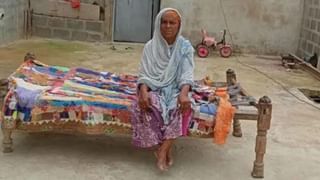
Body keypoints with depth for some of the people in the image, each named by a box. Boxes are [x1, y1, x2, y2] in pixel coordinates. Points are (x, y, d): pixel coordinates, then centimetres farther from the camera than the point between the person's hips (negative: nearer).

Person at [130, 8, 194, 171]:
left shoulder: (185, 47, -2)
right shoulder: (150, 46, 0)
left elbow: (187, 73, -13)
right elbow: (144, 74, -5)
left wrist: (184, 93, -34)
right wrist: (143, 91, -28)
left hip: (176, 89, 0)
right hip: (154, 88, 1)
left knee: (180, 107, -34)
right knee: (147, 106, -32)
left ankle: (162, 150, -25)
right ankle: (166, 149, -16)